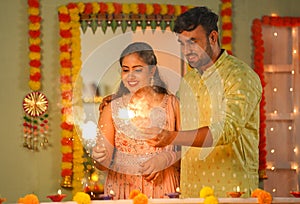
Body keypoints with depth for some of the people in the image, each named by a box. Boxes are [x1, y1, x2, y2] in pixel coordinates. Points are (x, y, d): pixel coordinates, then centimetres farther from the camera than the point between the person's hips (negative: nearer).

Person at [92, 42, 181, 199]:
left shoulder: (171, 103, 3)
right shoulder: (112, 109, 3)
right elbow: (103, 165, 2)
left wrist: (164, 159, -11)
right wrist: (100, 158, -19)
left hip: (163, 188, 0)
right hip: (123, 189, 0)